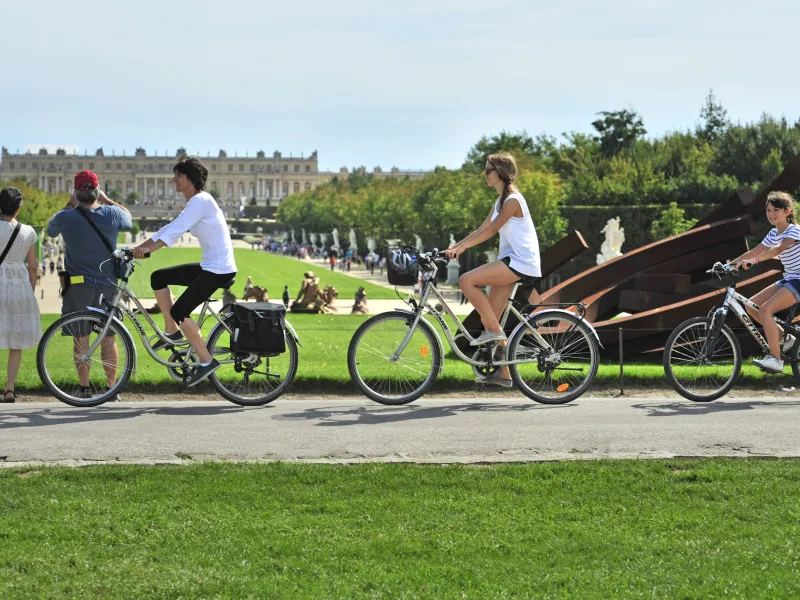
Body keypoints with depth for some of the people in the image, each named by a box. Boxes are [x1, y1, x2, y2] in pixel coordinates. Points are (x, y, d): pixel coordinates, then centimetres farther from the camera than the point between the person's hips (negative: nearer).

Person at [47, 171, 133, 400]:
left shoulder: (67, 217, -12)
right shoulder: (113, 214, -6)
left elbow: (50, 230, 11)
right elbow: (128, 220, 18)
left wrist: (69, 205, 15)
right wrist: (107, 200, 24)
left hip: (78, 286, -2)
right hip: (108, 284, 2)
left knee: (81, 338, 5)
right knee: (108, 338, 10)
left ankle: (84, 389, 7)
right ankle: (112, 389, 13)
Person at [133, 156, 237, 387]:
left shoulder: (201, 200, -15)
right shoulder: (194, 203, 16)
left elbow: (176, 230, -26)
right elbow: (168, 229, 15)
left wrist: (148, 249, -32)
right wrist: (138, 247, 7)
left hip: (219, 270, -10)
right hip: (208, 266, 10)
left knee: (179, 311, -13)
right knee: (158, 277, 10)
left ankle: (206, 361, -5)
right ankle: (172, 331, 15)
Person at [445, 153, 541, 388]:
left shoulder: (512, 200, -12)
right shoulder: (500, 201, 18)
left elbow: (491, 230, -18)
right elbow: (481, 229, 15)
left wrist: (462, 247, -22)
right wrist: (453, 247, 6)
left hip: (521, 262, -10)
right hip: (510, 262, 10)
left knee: (466, 280, -22)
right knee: (488, 317, 7)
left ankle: (495, 331, -15)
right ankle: (503, 373, 12)